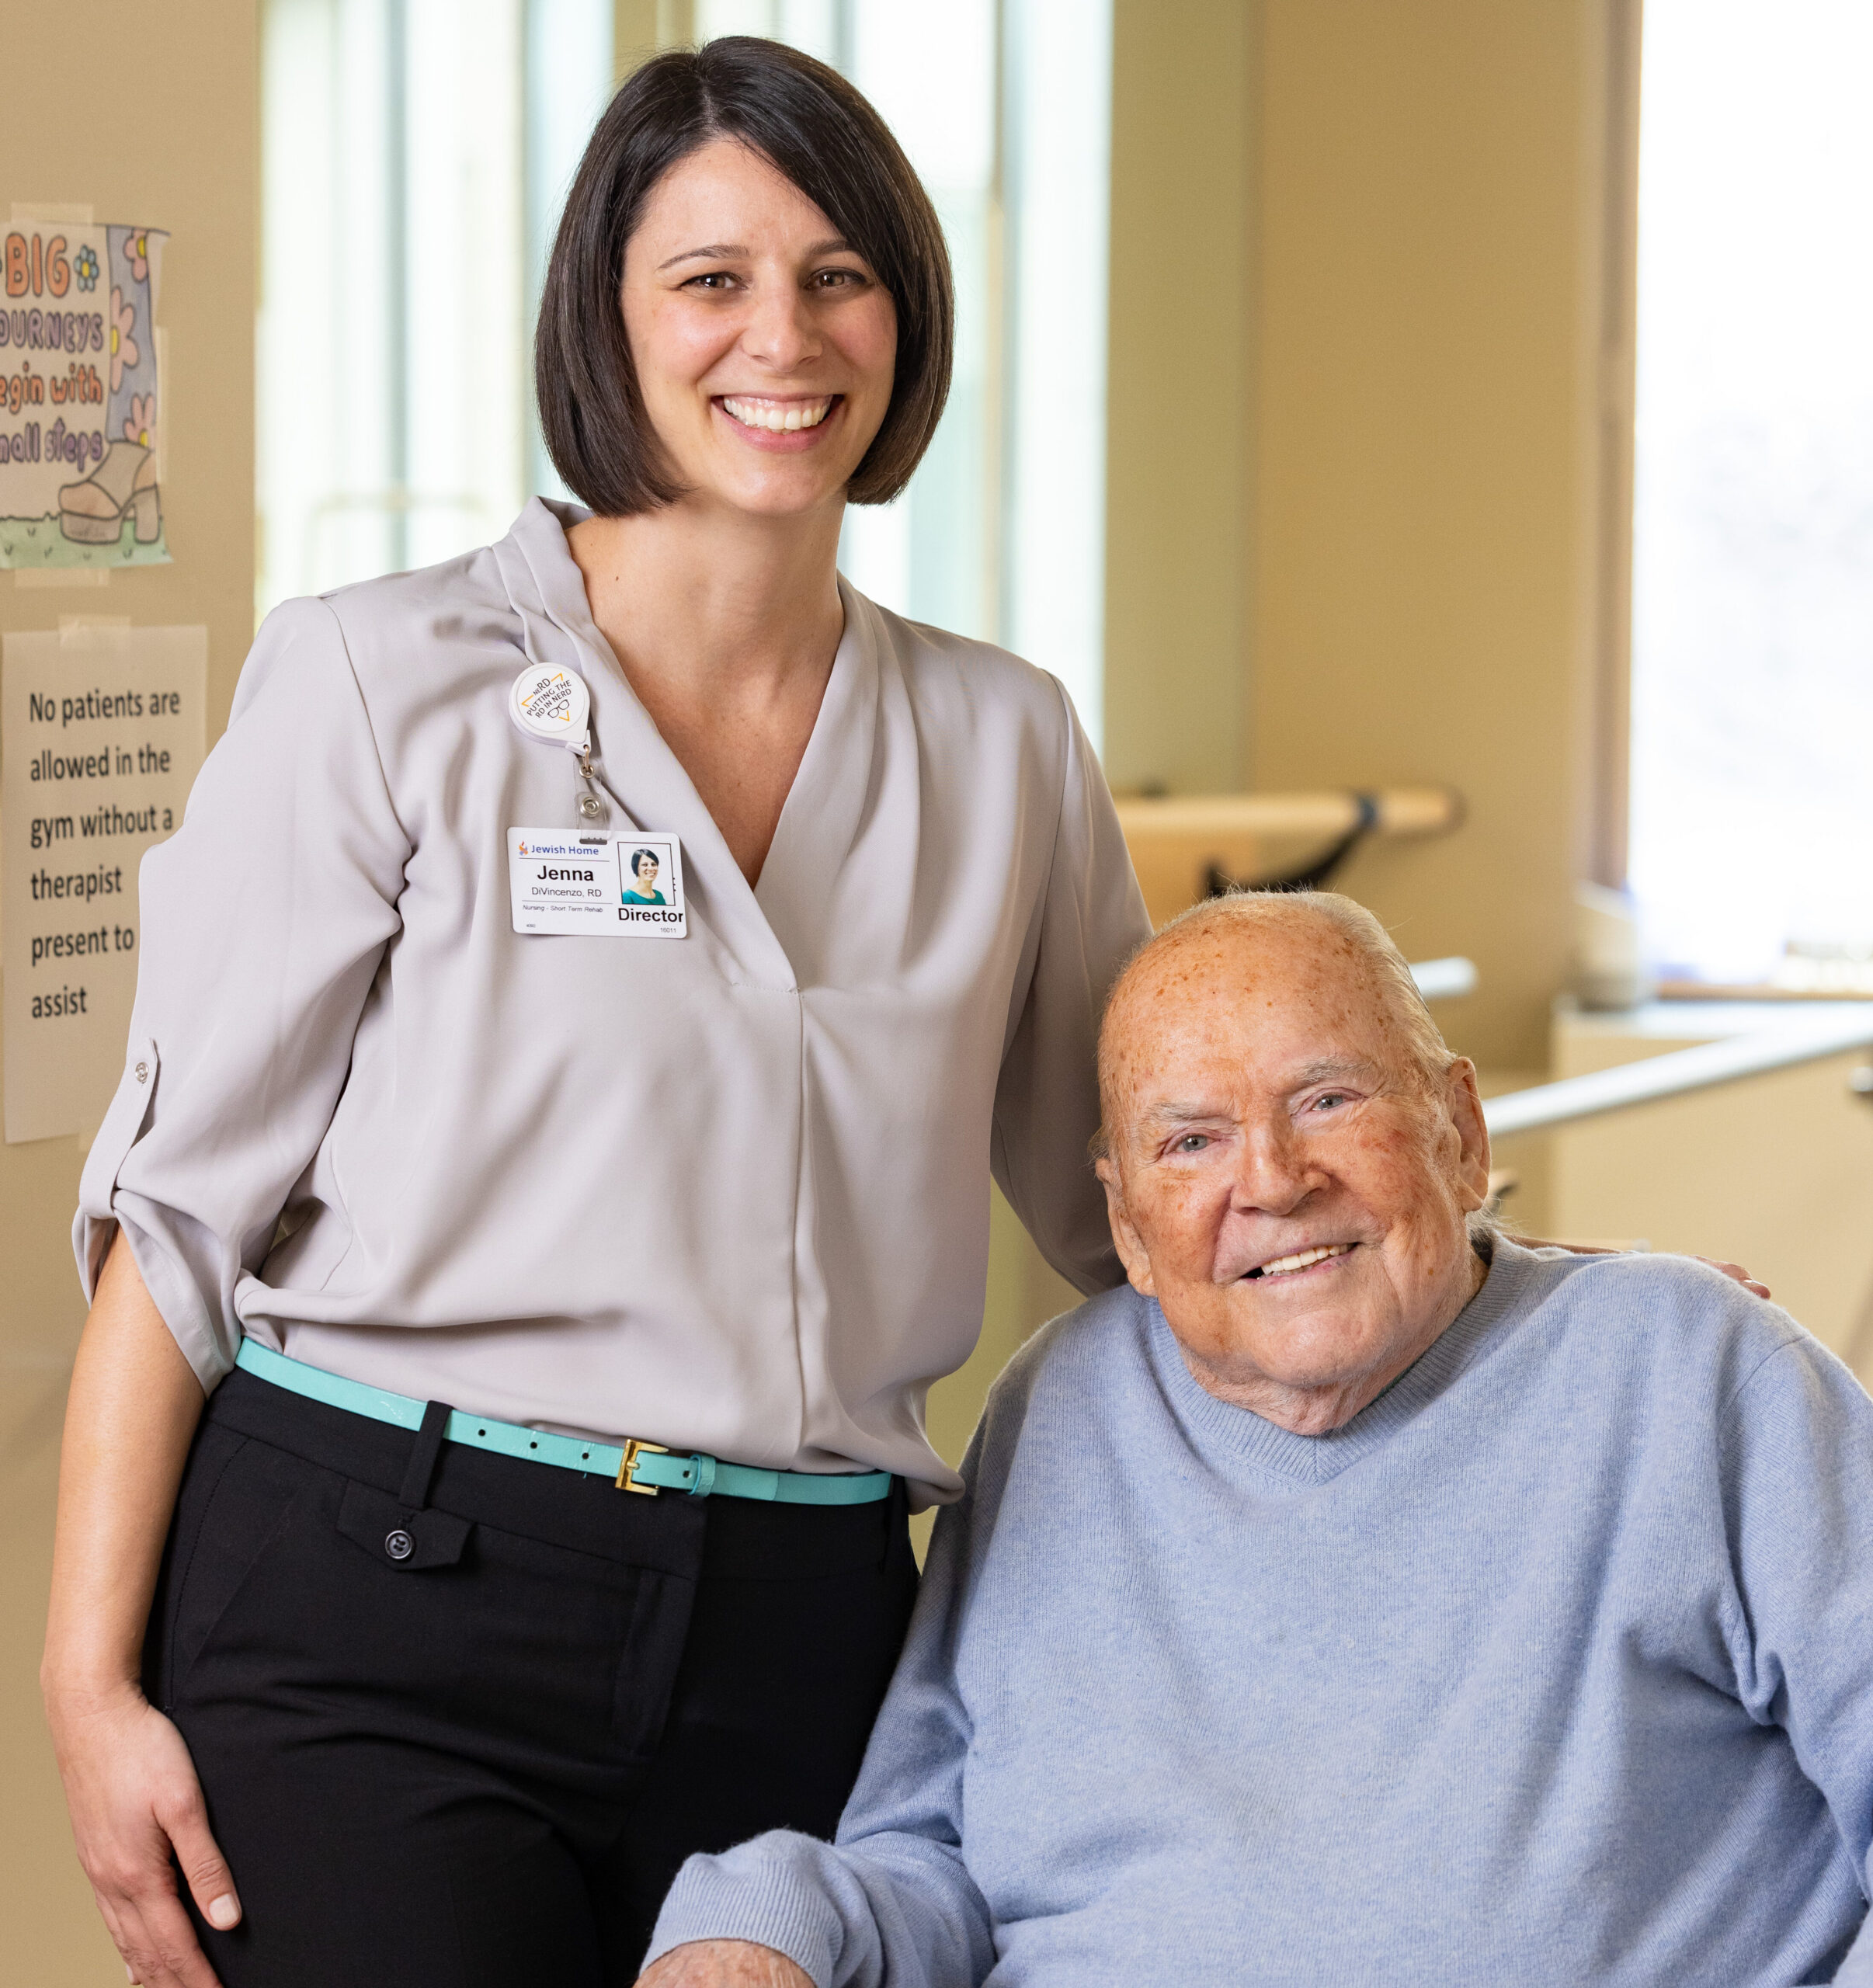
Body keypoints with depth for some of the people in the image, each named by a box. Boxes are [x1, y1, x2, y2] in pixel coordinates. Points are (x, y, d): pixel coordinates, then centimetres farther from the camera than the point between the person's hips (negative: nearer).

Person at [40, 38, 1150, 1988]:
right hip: (370, 1612, -4)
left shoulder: (1004, 746, 10)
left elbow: (1144, 1201, 22)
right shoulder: (378, 687, -2)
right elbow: (178, 1202, -3)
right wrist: (92, 1683, -8)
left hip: (798, 1638, 4)